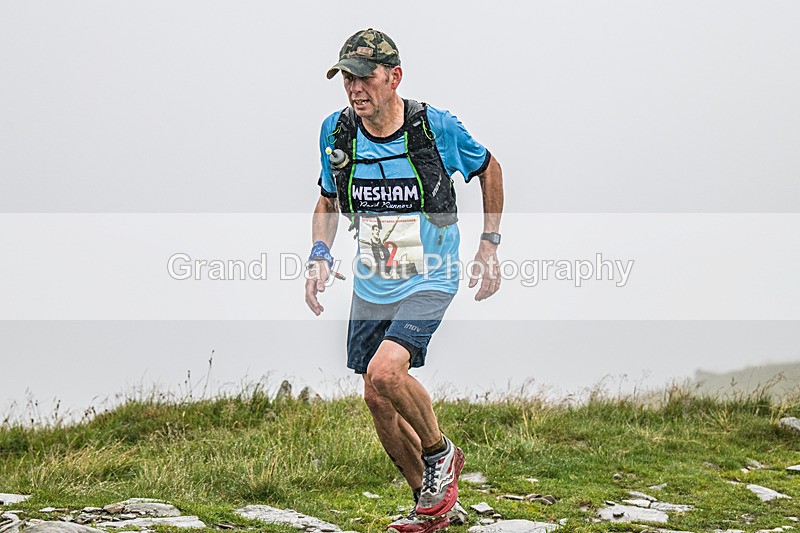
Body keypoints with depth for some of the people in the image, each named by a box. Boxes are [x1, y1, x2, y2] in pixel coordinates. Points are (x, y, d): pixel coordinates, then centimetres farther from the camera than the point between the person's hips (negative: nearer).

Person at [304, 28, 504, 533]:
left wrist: (490, 245, 2)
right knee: (378, 401, 8)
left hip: (430, 282, -5)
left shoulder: (438, 127, -15)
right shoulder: (336, 132, -6)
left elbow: (489, 168, 4)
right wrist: (320, 256, -4)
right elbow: (328, 202, 11)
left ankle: (441, 453, 2)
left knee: (384, 372, -27)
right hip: (370, 287, 5)